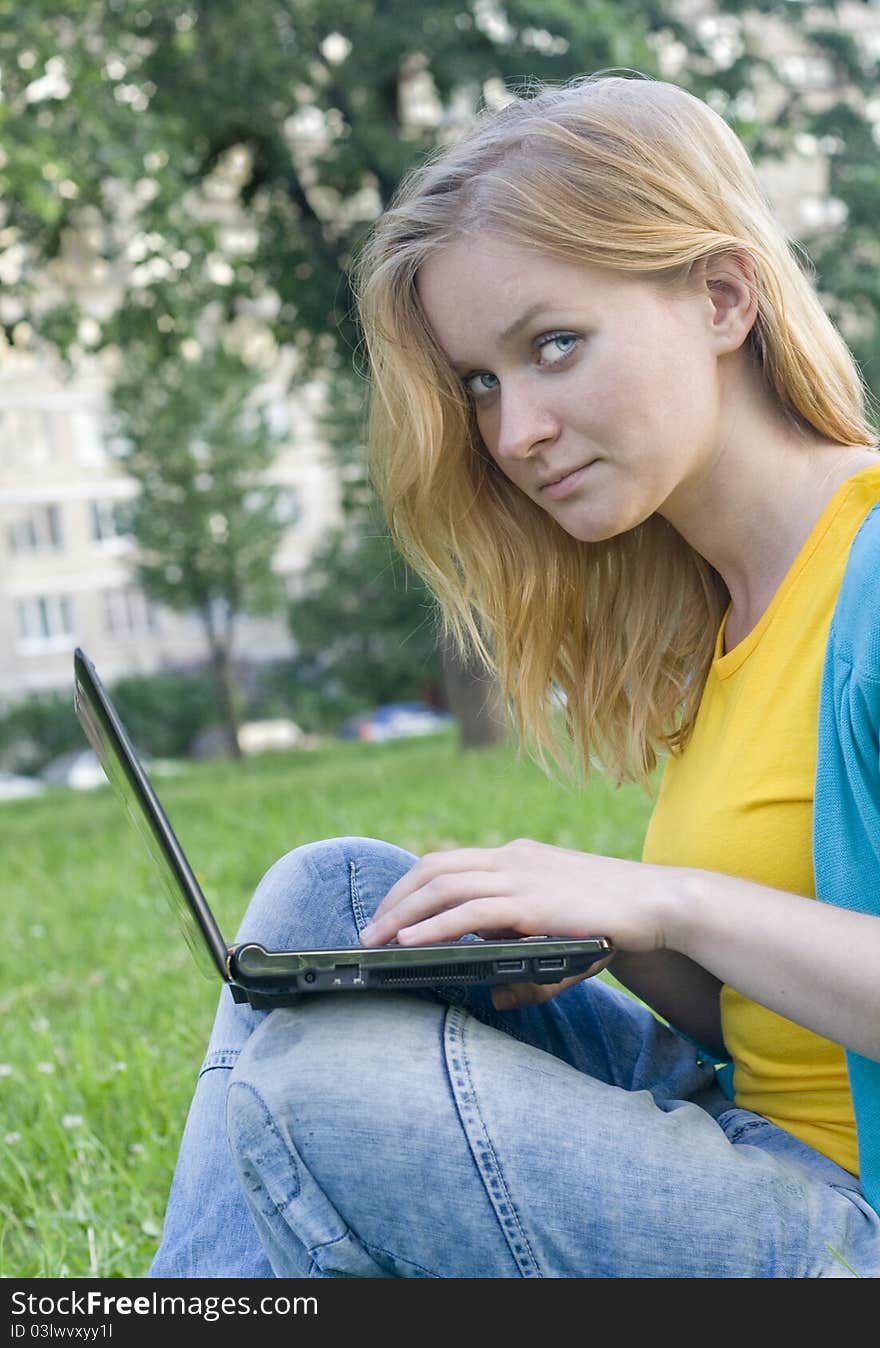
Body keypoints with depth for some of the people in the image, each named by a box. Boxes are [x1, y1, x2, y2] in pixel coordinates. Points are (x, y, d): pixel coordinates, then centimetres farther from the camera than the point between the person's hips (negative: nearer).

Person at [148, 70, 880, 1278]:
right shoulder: (708, 615, 10)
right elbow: (757, 1010, 13)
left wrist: (666, 900, -23)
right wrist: (589, 930, -6)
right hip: (754, 1147, 9)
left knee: (318, 1088, -20)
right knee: (328, 891, 1)